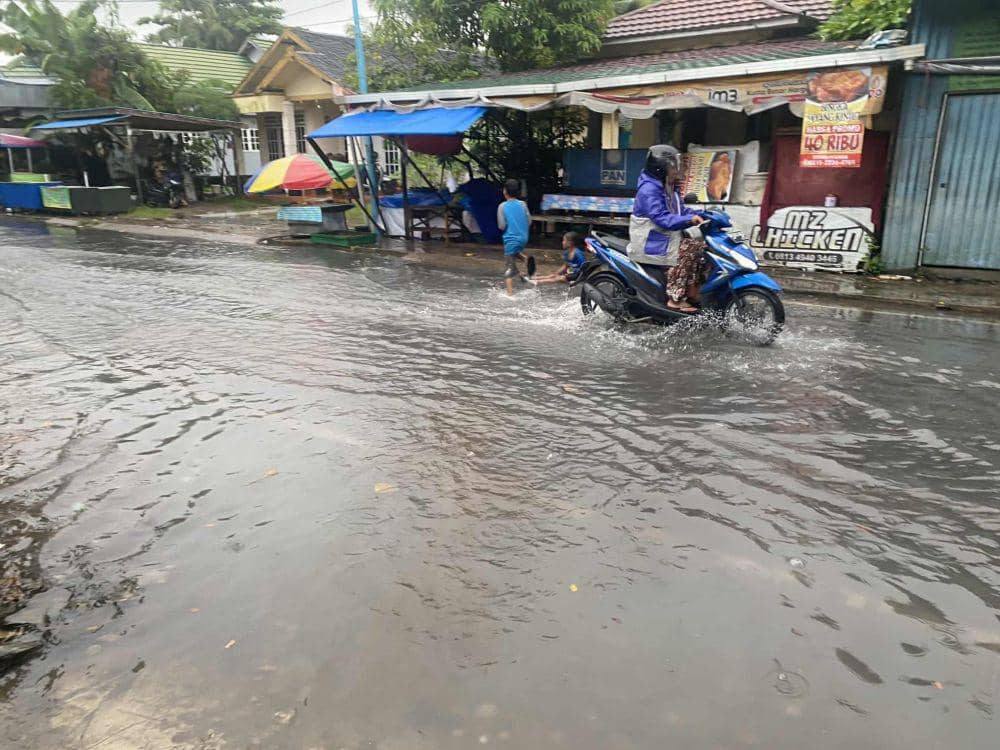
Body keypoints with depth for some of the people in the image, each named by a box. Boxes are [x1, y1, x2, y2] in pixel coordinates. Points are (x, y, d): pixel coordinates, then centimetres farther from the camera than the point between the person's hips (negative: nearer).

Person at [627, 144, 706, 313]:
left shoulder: (671, 188, 14)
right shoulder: (649, 190, -19)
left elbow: (680, 211, 16)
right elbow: (663, 219, -29)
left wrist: (701, 215, 0)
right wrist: (690, 219, -36)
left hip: (667, 237, 10)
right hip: (650, 243, -10)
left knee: (700, 247, -1)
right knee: (687, 248, -25)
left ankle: (692, 290, -1)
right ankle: (675, 299, -27)